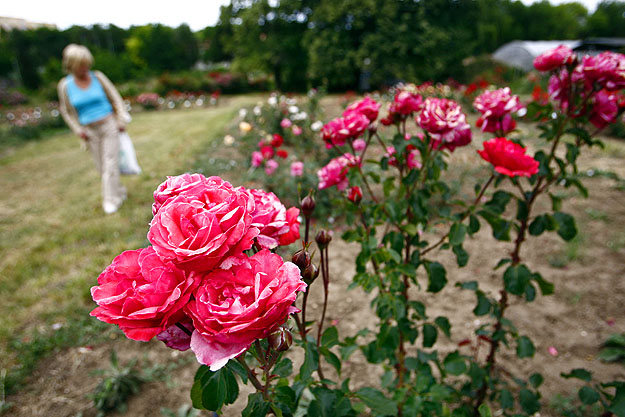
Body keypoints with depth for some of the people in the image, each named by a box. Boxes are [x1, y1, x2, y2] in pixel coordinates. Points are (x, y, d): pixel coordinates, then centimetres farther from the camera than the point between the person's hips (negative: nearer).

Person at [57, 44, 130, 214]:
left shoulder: (98, 77, -3)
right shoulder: (65, 85, -1)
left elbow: (115, 98, 4)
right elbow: (66, 110, 9)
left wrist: (121, 120, -3)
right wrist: (78, 130, 0)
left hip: (109, 125, -1)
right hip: (90, 131, 2)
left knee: (110, 163, -4)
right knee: (101, 166, 6)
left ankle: (111, 200, 3)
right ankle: (119, 191, 26)